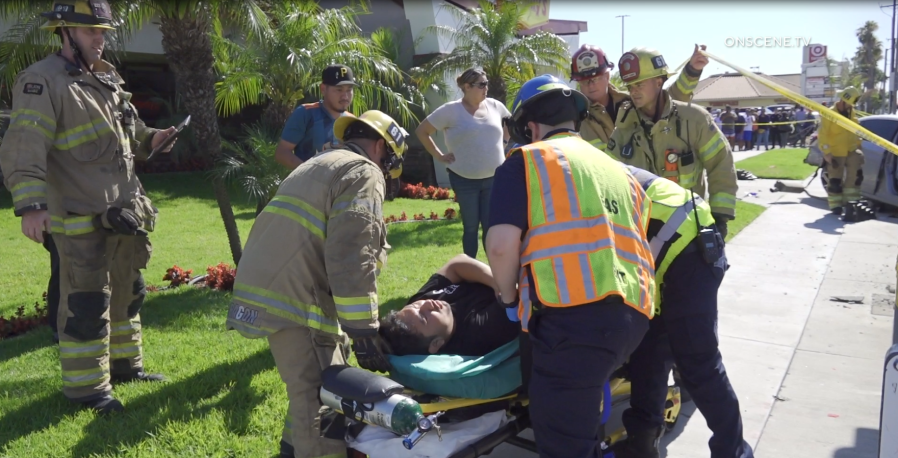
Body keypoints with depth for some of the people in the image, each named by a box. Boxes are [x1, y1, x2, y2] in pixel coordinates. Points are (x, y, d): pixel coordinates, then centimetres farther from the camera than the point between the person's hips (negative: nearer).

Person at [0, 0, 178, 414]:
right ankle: (86, 385, 13)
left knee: (126, 292, 18)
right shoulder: (41, 81, -13)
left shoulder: (107, 78, 14)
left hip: (123, 212, 9)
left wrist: (149, 139, 7)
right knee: (86, 304, -1)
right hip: (81, 218, -9)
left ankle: (124, 363, 35)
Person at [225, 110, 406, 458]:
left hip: (265, 288, 10)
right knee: (321, 404, -7)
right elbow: (351, 258, -17)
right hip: (294, 298, -10)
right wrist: (364, 331, -17)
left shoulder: (317, 166, 28)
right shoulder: (363, 173, -3)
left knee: (311, 390, 27)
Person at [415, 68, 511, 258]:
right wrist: (438, 155, -5)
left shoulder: (495, 105, 4)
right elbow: (421, 131, -2)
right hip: (464, 180, -3)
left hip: (494, 178, 3)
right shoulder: (451, 110, -8)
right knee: (471, 227, 6)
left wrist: (501, 144, 10)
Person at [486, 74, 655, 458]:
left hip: (575, 314, -7)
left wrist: (509, 297, 11)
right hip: (633, 313, 7)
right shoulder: (617, 169, 28)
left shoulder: (526, 159, 6)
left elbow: (502, 244, -7)